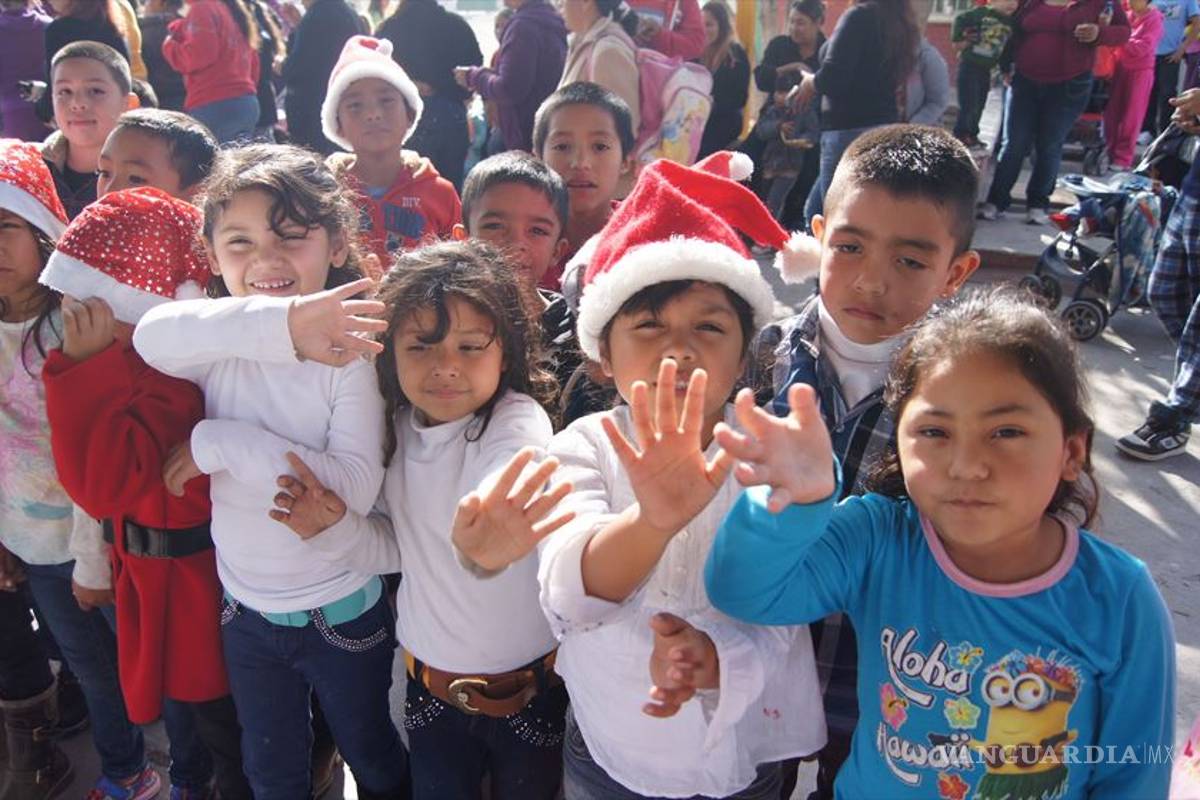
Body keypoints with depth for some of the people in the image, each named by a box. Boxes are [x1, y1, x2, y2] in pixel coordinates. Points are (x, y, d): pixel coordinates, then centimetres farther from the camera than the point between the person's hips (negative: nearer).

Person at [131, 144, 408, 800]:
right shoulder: (215, 345, -12)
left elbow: (356, 486, -28)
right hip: (245, 610, 3)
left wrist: (224, 440, -28)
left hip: (342, 613, -3)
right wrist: (282, 320, -51)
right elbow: (153, 334, -36)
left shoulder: (352, 350, -19)